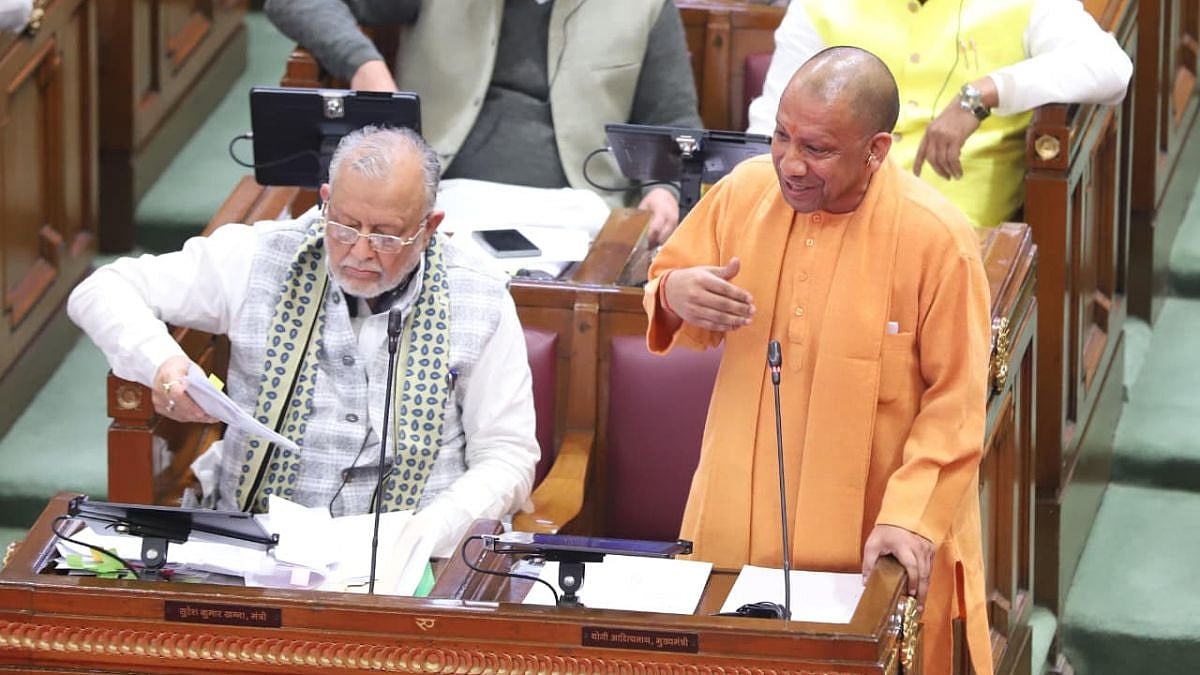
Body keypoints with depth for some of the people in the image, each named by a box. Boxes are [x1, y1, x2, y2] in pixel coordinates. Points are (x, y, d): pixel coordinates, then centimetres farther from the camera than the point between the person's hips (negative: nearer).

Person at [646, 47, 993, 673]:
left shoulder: (937, 238, -17)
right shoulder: (744, 191, -4)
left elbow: (956, 403, -13)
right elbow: (665, 287, 11)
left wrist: (912, 517, -24)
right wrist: (675, 295, -14)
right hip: (740, 522, 4)